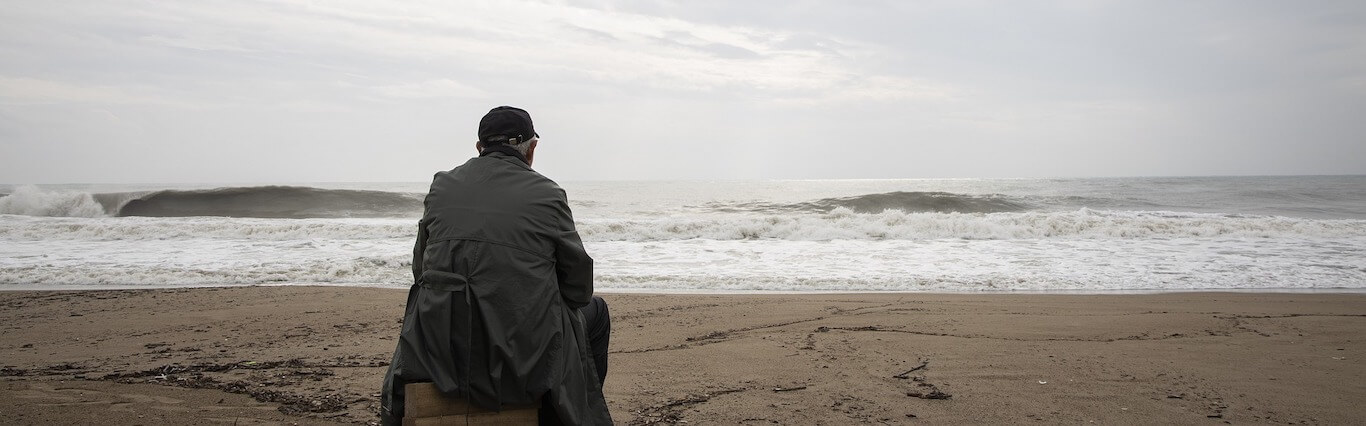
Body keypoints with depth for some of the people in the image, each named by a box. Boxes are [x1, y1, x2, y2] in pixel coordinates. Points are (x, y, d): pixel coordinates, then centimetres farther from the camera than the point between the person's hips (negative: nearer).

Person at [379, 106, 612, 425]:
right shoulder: (547, 195, -7)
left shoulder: (441, 186, 3)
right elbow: (578, 286, -1)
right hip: (526, 362, -3)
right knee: (595, 309, 25)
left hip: (441, 357, 4)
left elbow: (420, 269, 11)